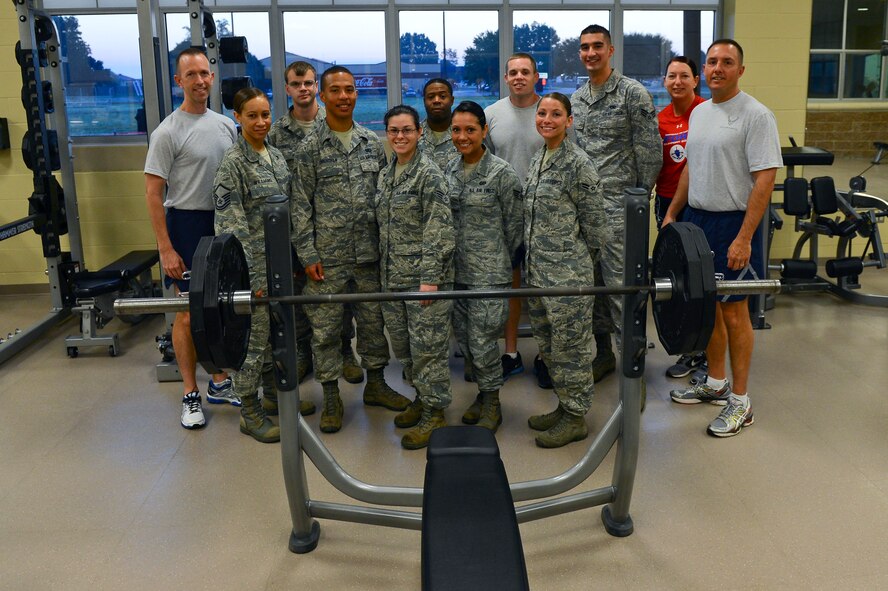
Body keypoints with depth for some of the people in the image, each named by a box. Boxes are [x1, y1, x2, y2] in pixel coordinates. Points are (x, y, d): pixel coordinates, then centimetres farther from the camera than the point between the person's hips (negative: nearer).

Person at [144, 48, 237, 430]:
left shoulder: (226, 125, 8)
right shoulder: (168, 132, -12)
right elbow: (153, 193, -13)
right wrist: (166, 248, -18)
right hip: (188, 225, -6)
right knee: (190, 312, 0)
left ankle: (220, 383, 26)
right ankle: (191, 394, 12)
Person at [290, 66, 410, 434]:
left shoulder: (373, 143, 8)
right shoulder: (310, 148, -3)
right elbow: (300, 205, -4)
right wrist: (308, 255, -9)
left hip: (369, 252, 3)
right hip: (328, 256, -3)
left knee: (373, 320, 12)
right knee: (326, 328, 3)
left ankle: (375, 384, 28)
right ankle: (331, 397, 16)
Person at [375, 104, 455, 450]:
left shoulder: (429, 174, -11)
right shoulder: (386, 174, 12)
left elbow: (439, 230, -16)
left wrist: (430, 277, -20)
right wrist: (383, 271, 16)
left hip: (424, 275, -8)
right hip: (393, 276, 8)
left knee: (427, 344, -1)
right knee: (402, 342, 14)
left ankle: (434, 413, 11)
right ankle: (421, 397, 32)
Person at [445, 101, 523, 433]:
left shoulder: (501, 173, -10)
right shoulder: (449, 172, 7)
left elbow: (514, 225, -5)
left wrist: (498, 263, 2)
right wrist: (452, 260, 13)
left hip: (489, 275, -6)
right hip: (457, 271, 6)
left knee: (483, 341, -2)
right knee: (464, 338, 13)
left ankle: (492, 405, 16)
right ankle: (482, 394, 31)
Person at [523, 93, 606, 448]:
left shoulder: (578, 163, -12)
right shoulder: (538, 160, 12)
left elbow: (594, 219, -9)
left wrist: (580, 263, -1)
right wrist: (533, 259, 17)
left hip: (569, 273, -8)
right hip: (537, 270, 8)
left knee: (570, 345, 2)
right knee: (548, 345, 15)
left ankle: (575, 418, 14)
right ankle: (564, 406, 30)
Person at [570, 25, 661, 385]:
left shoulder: (633, 93, -5)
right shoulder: (576, 99, 14)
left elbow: (649, 152, -7)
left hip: (617, 203, -7)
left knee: (621, 285, -7)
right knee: (592, 281, 11)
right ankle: (602, 351, 23)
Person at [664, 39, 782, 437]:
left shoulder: (755, 115, -13)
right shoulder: (699, 112, 11)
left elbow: (765, 179, -18)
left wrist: (744, 238, -23)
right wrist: (672, 212, 15)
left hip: (733, 224, -7)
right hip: (696, 219, 7)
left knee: (733, 311, -1)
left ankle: (740, 401, 10)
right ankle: (715, 384, 29)